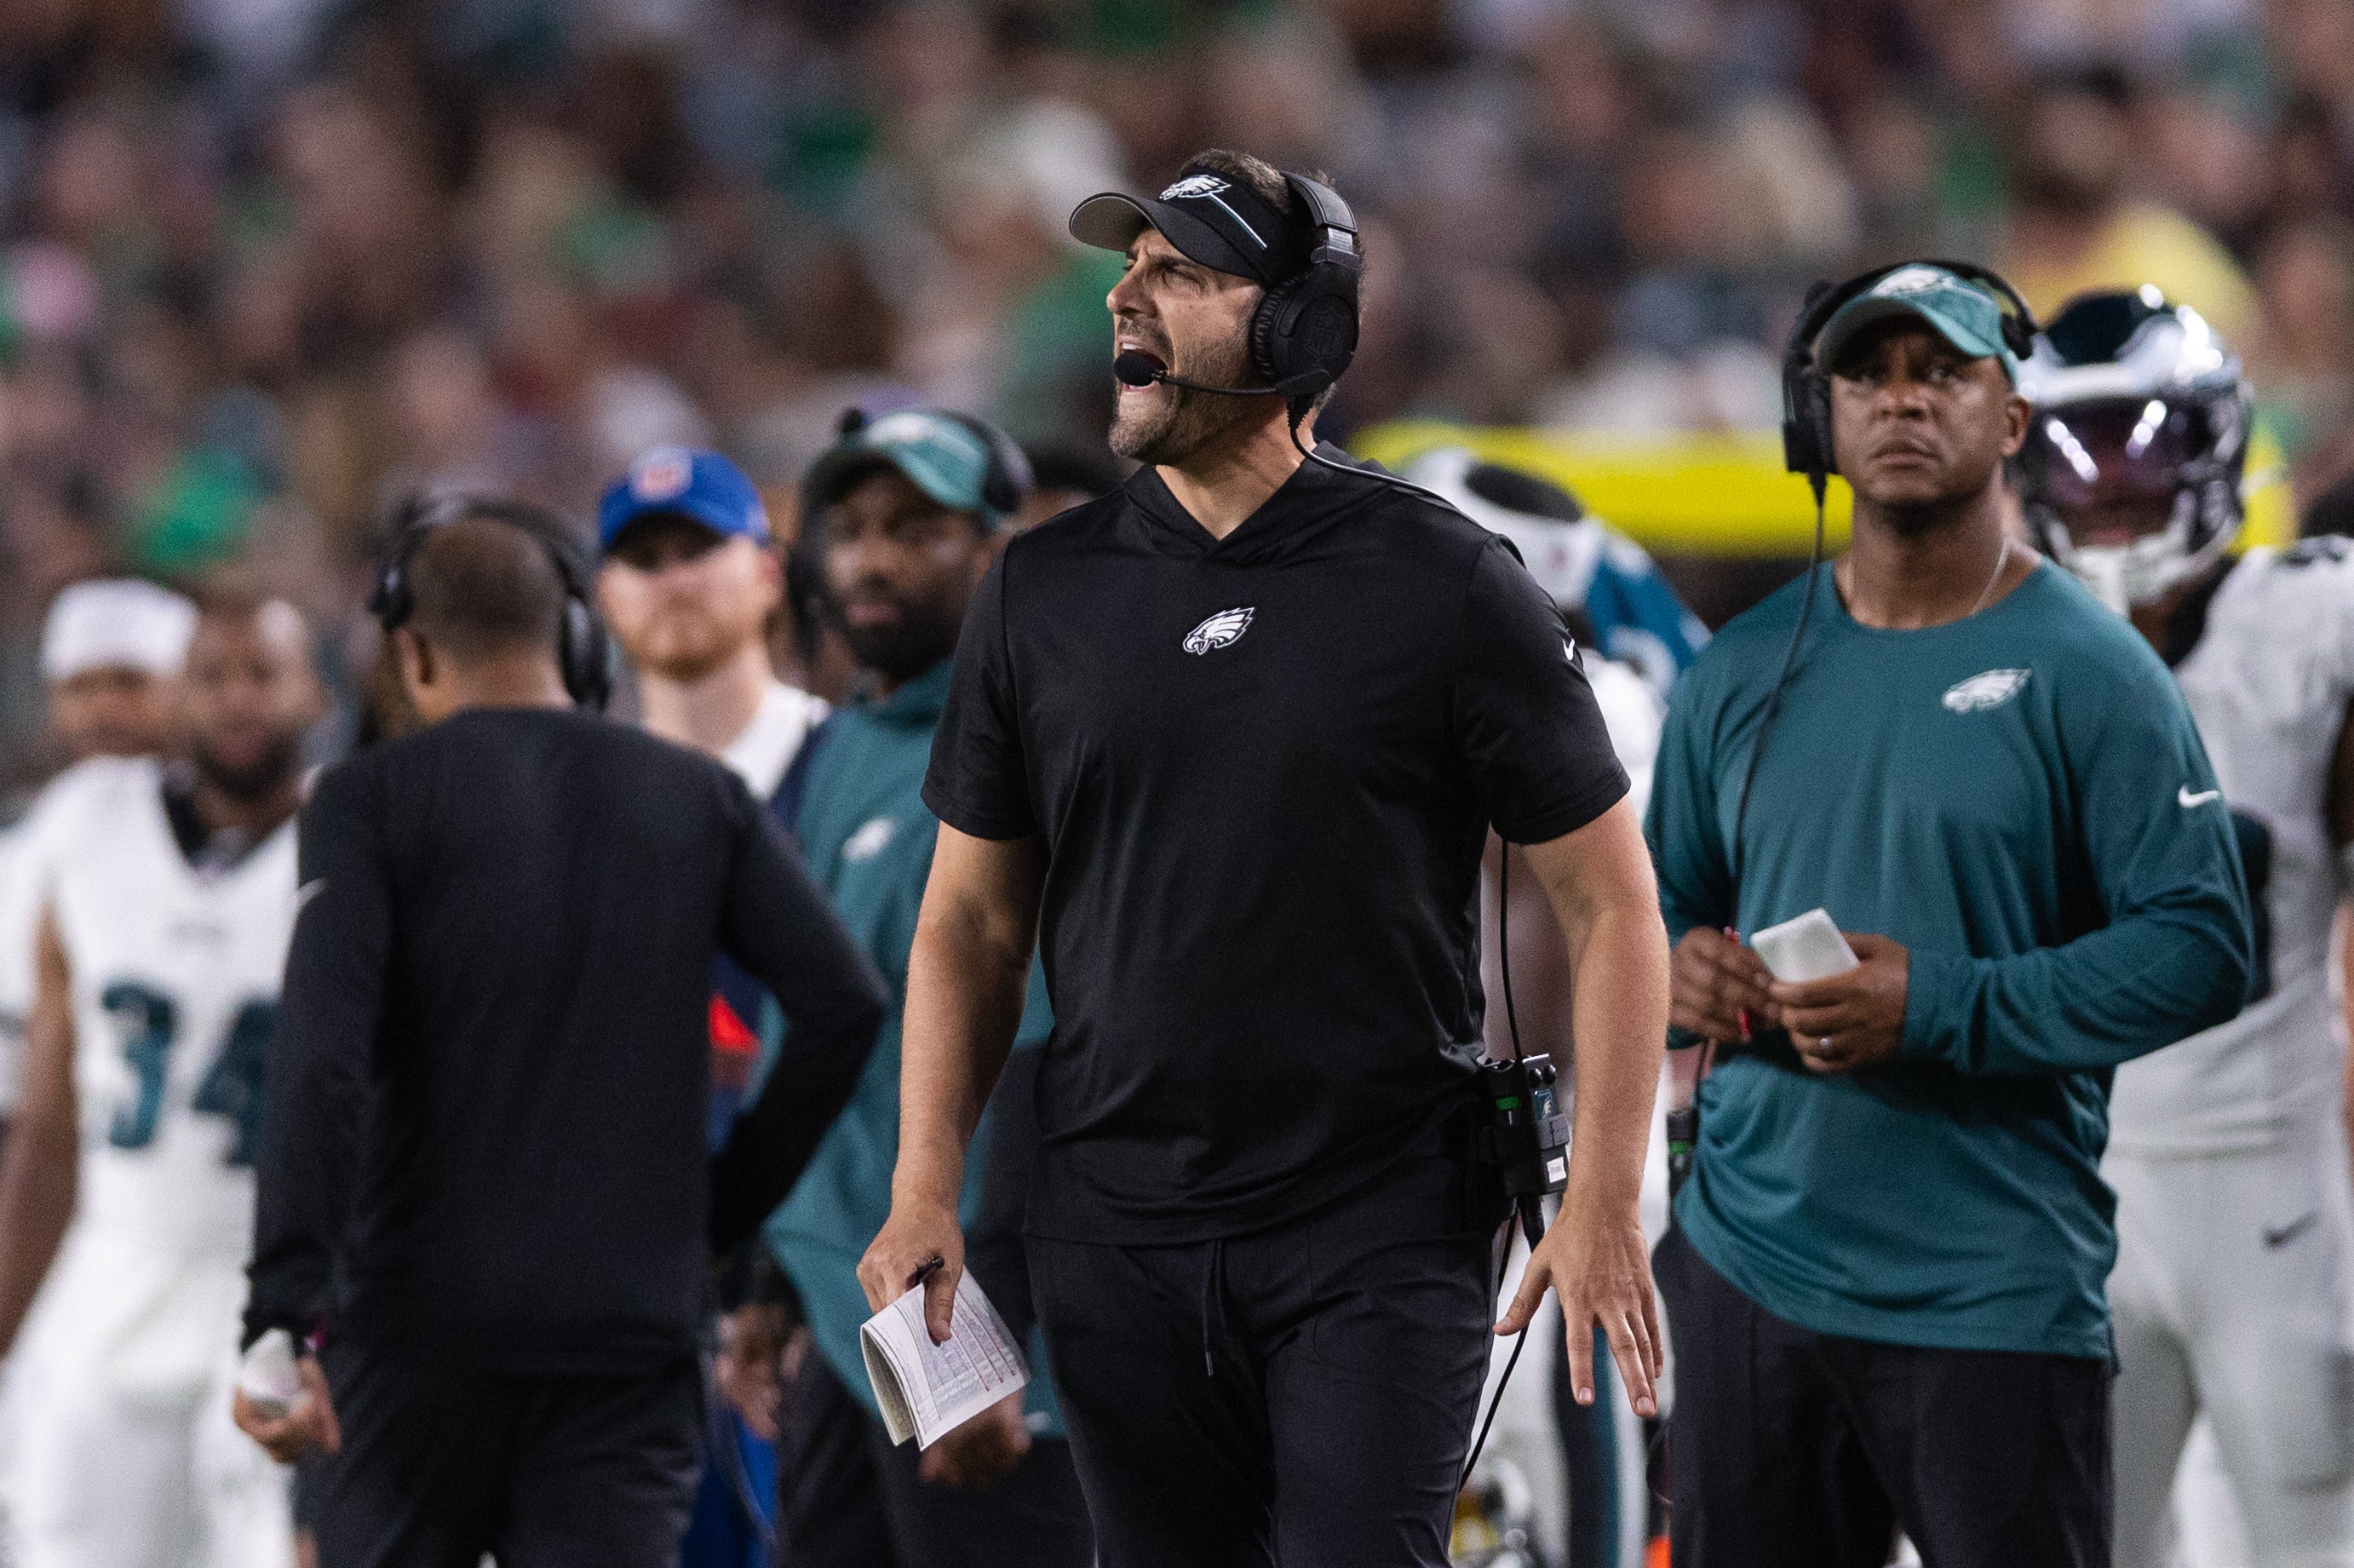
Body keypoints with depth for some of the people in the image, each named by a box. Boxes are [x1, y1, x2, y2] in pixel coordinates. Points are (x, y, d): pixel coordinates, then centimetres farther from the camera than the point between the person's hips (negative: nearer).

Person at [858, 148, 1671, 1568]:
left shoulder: (1442, 585, -4)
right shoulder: (1047, 589, 7)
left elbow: (1611, 899, -2)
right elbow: (974, 918, 13)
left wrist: (1604, 1207, -10)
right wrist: (927, 1189, 2)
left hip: (1382, 1237, -4)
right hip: (1120, 1238, 4)